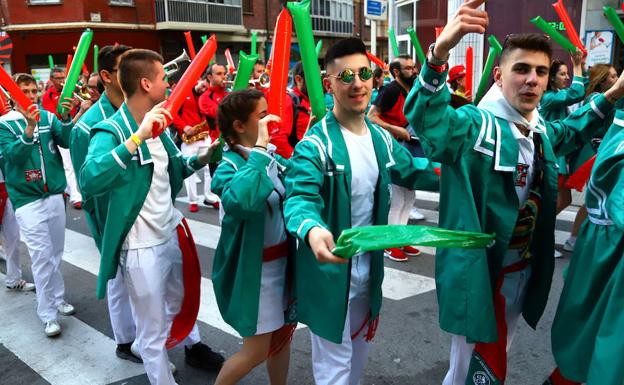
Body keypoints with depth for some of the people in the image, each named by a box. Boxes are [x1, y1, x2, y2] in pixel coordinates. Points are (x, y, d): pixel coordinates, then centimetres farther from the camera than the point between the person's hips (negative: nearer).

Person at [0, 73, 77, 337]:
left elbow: (68, 142, -9)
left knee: (56, 253, 13)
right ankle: (48, 315, 3)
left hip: (55, 194, 4)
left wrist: (65, 118, -25)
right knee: (42, 256, -6)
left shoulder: (49, 117, 3)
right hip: (27, 199, -4)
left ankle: (57, 299, 29)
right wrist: (29, 129, -34)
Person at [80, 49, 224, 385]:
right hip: (142, 247, -8)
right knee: (153, 332, 10)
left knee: (180, 303, 32)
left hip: (172, 233, 8)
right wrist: (137, 138, -43)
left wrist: (202, 158, 0)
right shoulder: (111, 131, -21)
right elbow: (89, 181, -40)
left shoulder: (157, 124, 4)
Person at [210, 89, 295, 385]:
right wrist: (259, 147, -37)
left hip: (282, 259, 7)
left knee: (284, 333, 20)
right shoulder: (229, 166, -20)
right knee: (257, 349, 5)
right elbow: (240, 200, -44)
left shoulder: (272, 156, 1)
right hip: (253, 267, -7)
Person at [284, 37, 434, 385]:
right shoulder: (315, 144, -21)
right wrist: (311, 229, -55)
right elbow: (299, 197, -33)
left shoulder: (381, 138, 2)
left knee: (361, 346, 28)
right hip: (330, 268, -7)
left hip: (369, 266, 7)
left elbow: (411, 170, 15)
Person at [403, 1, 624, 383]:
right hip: (479, 273, -8)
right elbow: (425, 117, -40)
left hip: (525, 272, 8)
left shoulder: (543, 133, 6)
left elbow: (572, 132, 30)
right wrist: (441, 51, -57)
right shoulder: (474, 124, -19)